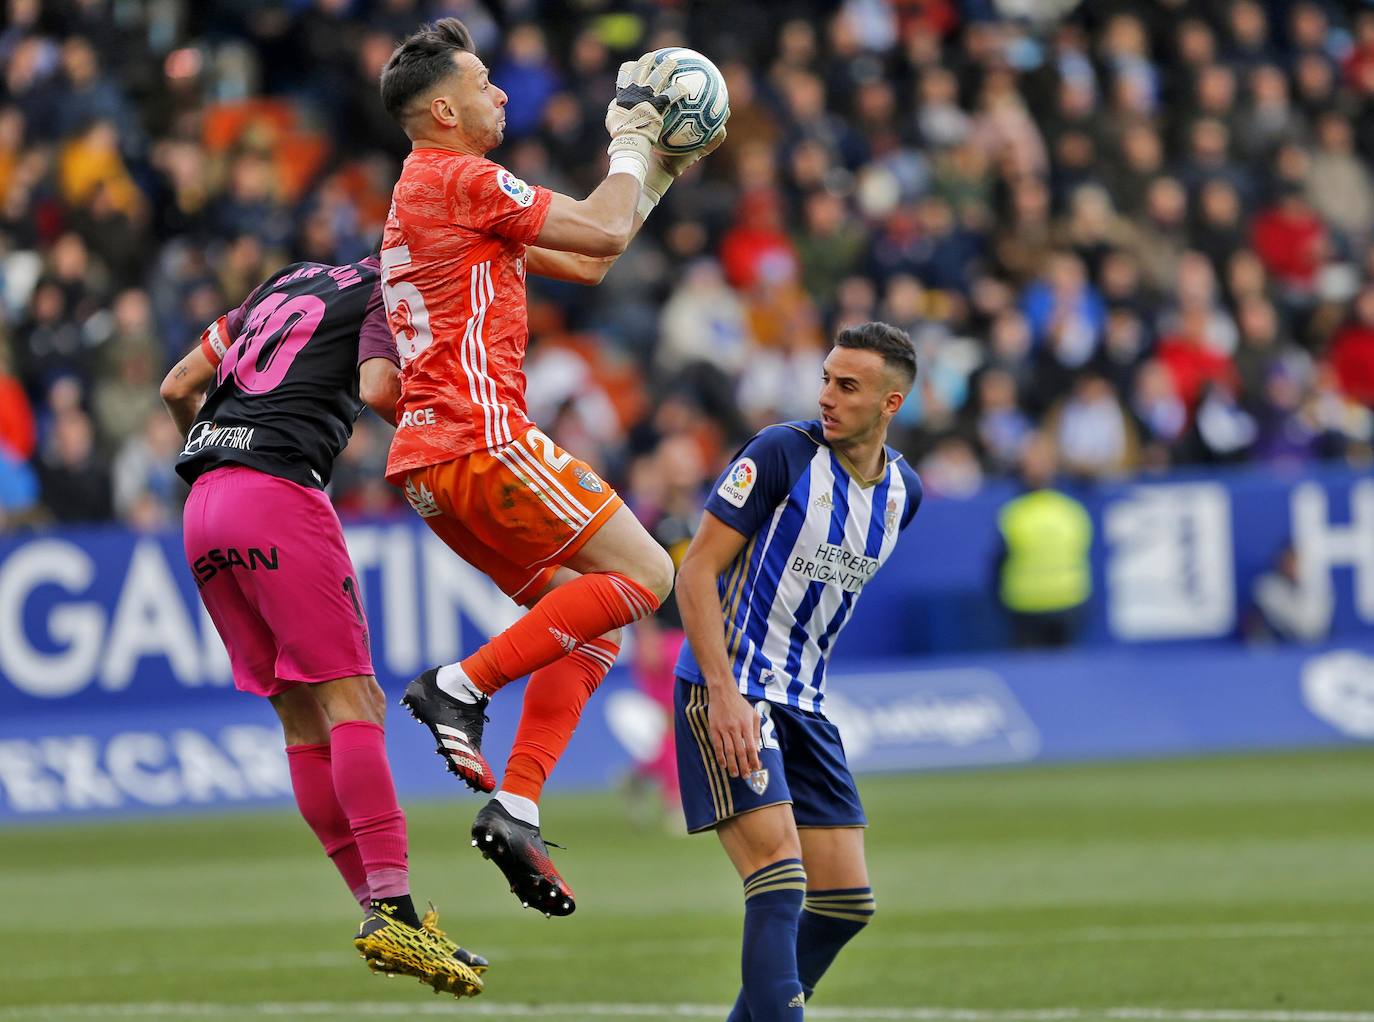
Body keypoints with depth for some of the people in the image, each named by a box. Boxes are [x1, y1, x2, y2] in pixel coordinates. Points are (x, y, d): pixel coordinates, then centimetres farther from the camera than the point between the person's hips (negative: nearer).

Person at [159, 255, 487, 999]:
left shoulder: (287, 282, 26)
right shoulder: (388, 295, 5)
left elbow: (177, 388, 25)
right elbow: (377, 387, -16)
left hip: (202, 509, 8)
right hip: (278, 487, -8)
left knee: (302, 715, 7)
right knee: (350, 700, -12)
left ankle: (378, 909, 5)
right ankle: (391, 911, -23)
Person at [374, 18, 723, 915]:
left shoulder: (434, 191, 24)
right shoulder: (462, 179, -7)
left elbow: (587, 263, 28)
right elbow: (601, 232, -8)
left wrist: (661, 172, 27)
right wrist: (633, 141, 7)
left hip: (433, 462, 10)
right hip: (480, 440, -10)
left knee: (592, 625, 9)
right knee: (645, 576, -9)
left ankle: (517, 807, -1)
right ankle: (462, 687, -13)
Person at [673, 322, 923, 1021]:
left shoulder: (902, 491, 7)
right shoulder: (782, 453, -13)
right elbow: (697, 570, -14)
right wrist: (724, 693, -22)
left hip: (803, 704, 7)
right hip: (726, 694, -7)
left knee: (846, 902, 4)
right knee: (780, 877, -20)